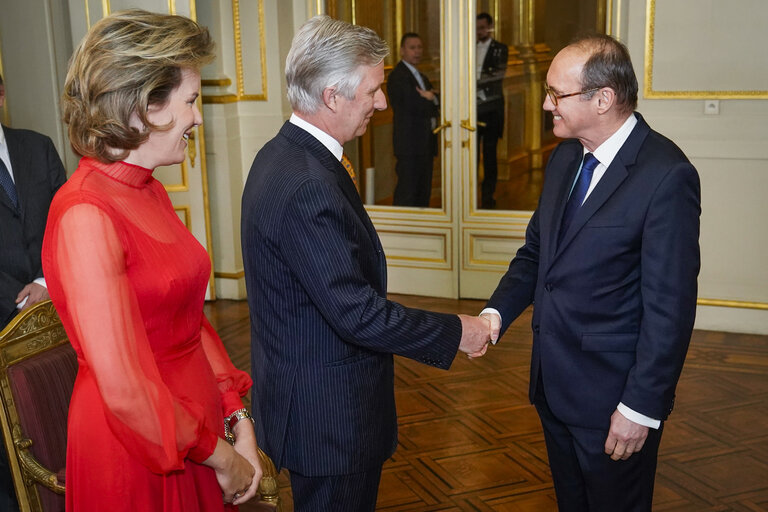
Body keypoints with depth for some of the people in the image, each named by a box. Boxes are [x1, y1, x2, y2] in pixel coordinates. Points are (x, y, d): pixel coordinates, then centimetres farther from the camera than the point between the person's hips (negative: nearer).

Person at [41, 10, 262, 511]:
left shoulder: (149, 192, 5)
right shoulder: (84, 215, -23)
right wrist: (221, 457, -13)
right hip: (135, 456, -8)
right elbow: (124, 387, -24)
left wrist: (238, 421, 0)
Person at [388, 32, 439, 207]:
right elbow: (413, 106, -20)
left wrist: (431, 98, -7)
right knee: (407, 193, -7)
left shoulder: (421, 77, 21)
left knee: (423, 193, 12)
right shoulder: (398, 76, -10)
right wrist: (433, 101, -3)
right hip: (409, 145, -9)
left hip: (426, 143, 9)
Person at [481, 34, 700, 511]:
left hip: (612, 396, -7)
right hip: (554, 383, 7)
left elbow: (670, 305, -20)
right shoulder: (565, 158, 5)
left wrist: (643, 405, -18)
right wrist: (498, 312, -5)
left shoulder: (665, 175, -20)